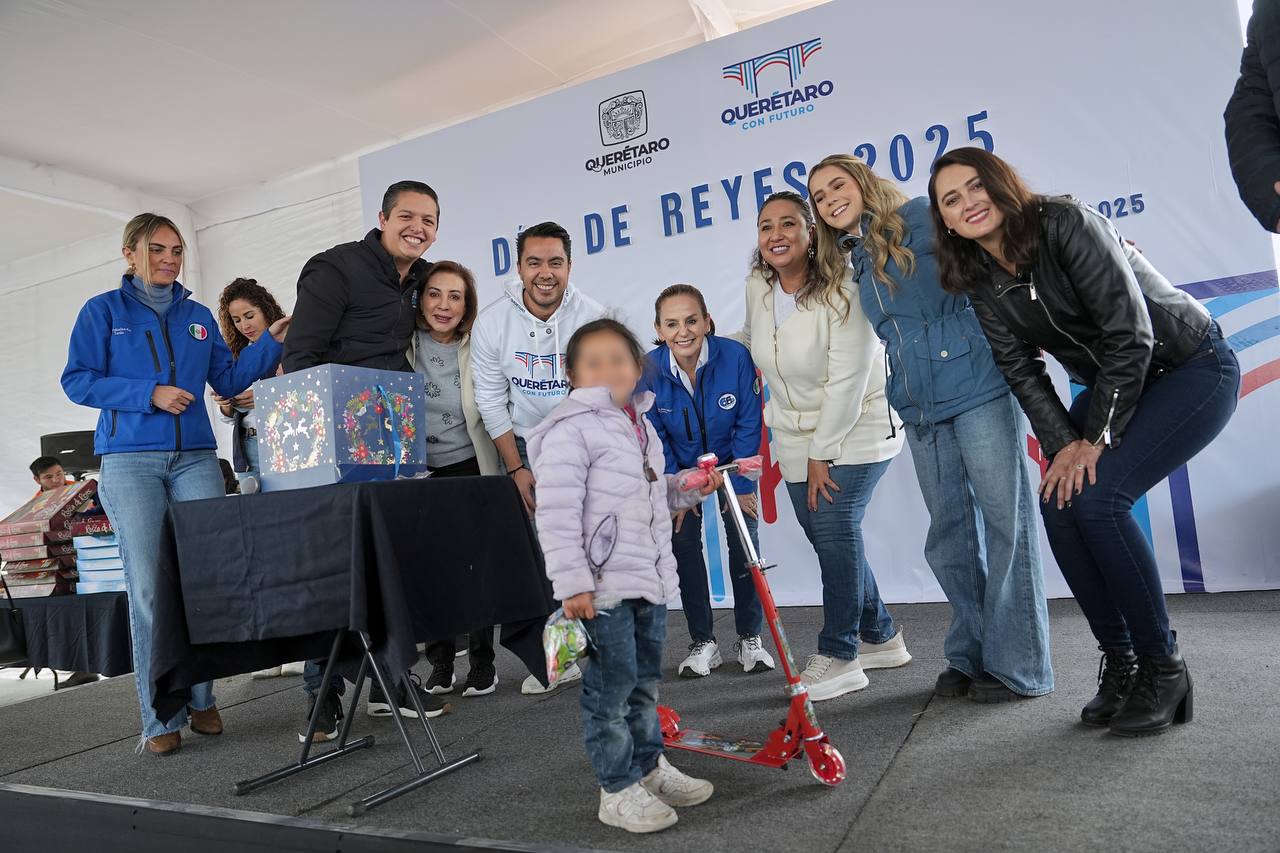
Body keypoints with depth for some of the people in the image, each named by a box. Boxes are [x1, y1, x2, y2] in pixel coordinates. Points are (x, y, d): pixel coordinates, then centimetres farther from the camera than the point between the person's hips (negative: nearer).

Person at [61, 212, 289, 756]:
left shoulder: (198, 317, 18)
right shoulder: (103, 311, 8)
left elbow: (228, 381, 15)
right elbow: (77, 381, 1)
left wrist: (271, 342, 3)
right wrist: (149, 394, -11)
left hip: (195, 459, 3)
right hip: (130, 461, -3)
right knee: (149, 588, -6)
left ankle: (201, 700, 9)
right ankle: (161, 718, 2)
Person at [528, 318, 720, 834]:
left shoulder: (639, 424, 13)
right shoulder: (570, 430, -14)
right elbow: (556, 514, -19)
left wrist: (688, 489, 11)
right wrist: (572, 583, -23)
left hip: (650, 579, 8)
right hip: (603, 586, -8)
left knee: (646, 680, 21)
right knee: (612, 687, 2)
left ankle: (649, 767, 39)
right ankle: (617, 790, 20)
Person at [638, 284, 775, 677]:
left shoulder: (736, 356, -27)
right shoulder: (649, 369, -23)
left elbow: (748, 425, -17)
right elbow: (654, 437, -11)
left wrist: (742, 485, -15)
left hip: (731, 464, -1)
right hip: (682, 468, 1)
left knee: (744, 543, -5)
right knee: (684, 545, -4)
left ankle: (749, 638, 13)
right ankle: (702, 643, 11)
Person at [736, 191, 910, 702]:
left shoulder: (841, 290, -21)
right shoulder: (758, 287, -1)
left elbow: (846, 383, -22)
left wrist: (822, 454, -20)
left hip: (856, 431, -6)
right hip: (797, 438, 7)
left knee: (835, 531, -14)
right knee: (825, 536, 8)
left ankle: (839, 656, 1)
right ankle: (880, 637, 27)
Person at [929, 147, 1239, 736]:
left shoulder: (1067, 225, -22)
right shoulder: (983, 282, -2)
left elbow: (1130, 333, -25)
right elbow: (1020, 369, -5)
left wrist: (1096, 439, -22)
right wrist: (1062, 444, -17)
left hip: (1192, 370, -7)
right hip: (1112, 389, 7)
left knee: (1095, 497, -24)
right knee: (1057, 503, -10)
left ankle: (1163, 667, -7)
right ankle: (1120, 663, 5)